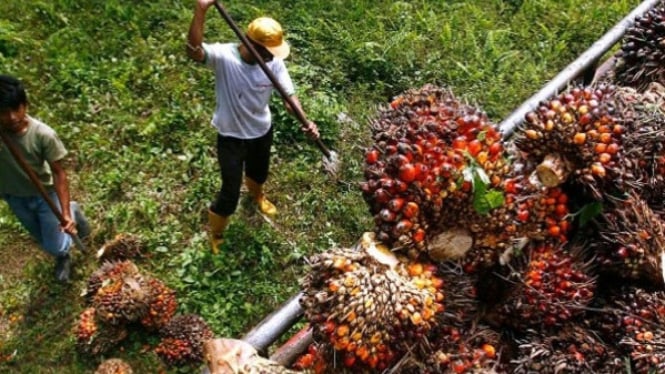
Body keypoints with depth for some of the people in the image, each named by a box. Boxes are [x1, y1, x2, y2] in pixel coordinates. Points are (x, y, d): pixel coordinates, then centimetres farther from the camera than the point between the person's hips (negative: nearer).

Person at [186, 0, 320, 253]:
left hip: (262, 131, 5)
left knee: (259, 173, 32)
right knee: (230, 192, 4)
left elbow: (289, 95, -17)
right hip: (231, 137, -4)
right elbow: (193, 51, -47)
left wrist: (305, 122, -35)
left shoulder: (274, 63, -16)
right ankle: (215, 233, 35)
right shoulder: (223, 56, -28)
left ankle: (257, 195, 71)